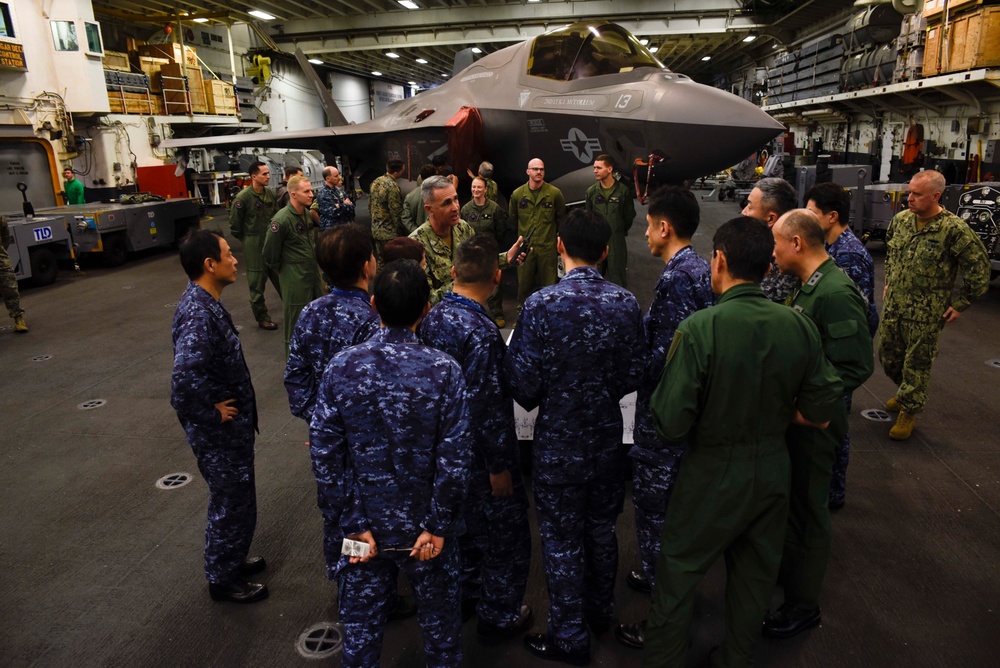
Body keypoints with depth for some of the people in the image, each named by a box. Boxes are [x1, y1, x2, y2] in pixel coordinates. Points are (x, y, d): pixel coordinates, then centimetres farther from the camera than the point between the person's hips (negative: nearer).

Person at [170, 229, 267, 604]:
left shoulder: (204, 303, 3)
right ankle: (223, 579, 30)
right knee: (231, 504, 10)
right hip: (219, 433, -9)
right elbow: (186, 377, -39)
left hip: (231, 429, 9)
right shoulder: (199, 315, -29)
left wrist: (220, 406, 14)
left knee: (234, 500, 25)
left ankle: (231, 561, 45)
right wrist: (213, 413, -23)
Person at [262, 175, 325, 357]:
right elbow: (269, 251, -14)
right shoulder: (282, 219, -19)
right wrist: (280, 270, -2)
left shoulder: (307, 214, 6)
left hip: (313, 273, 8)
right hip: (295, 279, -7)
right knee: (296, 320, 5)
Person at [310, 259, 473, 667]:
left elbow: (325, 454, -11)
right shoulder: (444, 370, -19)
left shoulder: (341, 367, -13)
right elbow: (456, 458, -18)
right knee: (439, 618, 23)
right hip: (424, 524, -1)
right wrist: (439, 525, -7)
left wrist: (352, 523, -4)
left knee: (361, 620, 21)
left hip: (365, 522, 2)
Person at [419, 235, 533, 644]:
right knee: (506, 533, 12)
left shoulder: (433, 317, -4)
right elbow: (486, 406, -26)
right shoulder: (481, 331, -28)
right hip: (482, 452, -8)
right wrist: (499, 465, -16)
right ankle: (499, 616, 28)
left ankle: (467, 591, 45)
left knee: (464, 518, 26)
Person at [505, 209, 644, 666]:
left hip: (559, 443, -4)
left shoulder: (542, 304, -20)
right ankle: (600, 611, 44)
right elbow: (633, 373, -2)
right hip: (608, 437, 4)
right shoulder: (625, 303, -9)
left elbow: (523, 381, -17)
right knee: (602, 527, 23)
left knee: (562, 539, 11)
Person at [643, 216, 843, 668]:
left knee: (677, 575, 14)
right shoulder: (799, 326, -11)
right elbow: (819, 411, -2)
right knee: (754, 578, 23)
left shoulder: (699, 329, -25)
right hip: (773, 472, 5)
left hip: (712, 476, -5)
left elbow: (670, 425, -24)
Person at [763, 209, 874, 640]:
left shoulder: (836, 293, -24)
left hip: (814, 424, -9)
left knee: (806, 510, 7)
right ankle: (787, 568, 47)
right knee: (788, 499, 24)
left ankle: (803, 604, 26)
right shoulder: (810, 285, 6)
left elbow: (856, 367, -27)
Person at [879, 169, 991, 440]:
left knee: (917, 364, 6)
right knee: (888, 356, 17)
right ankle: (908, 393, 44)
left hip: (925, 314, -6)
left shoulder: (954, 229, -17)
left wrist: (960, 304, -8)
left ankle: (909, 411, 24)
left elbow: (979, 268, -10)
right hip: (892, 306, 6)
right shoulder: (900, 220, 0)